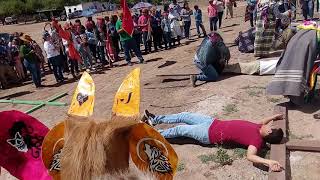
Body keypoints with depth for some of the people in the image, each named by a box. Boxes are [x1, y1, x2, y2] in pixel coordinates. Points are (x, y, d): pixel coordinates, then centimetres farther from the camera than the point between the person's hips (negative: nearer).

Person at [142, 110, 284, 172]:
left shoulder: (258, 140, -22)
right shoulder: (259, 129, -1)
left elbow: (250, 156, -38)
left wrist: (269, 162, -51)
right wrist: (274, 117, 13)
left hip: (211, 134, -8)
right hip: (214, 122, 8)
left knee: (180, 129, 1)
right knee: (184, 116, 12)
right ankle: (155, 119, 29)